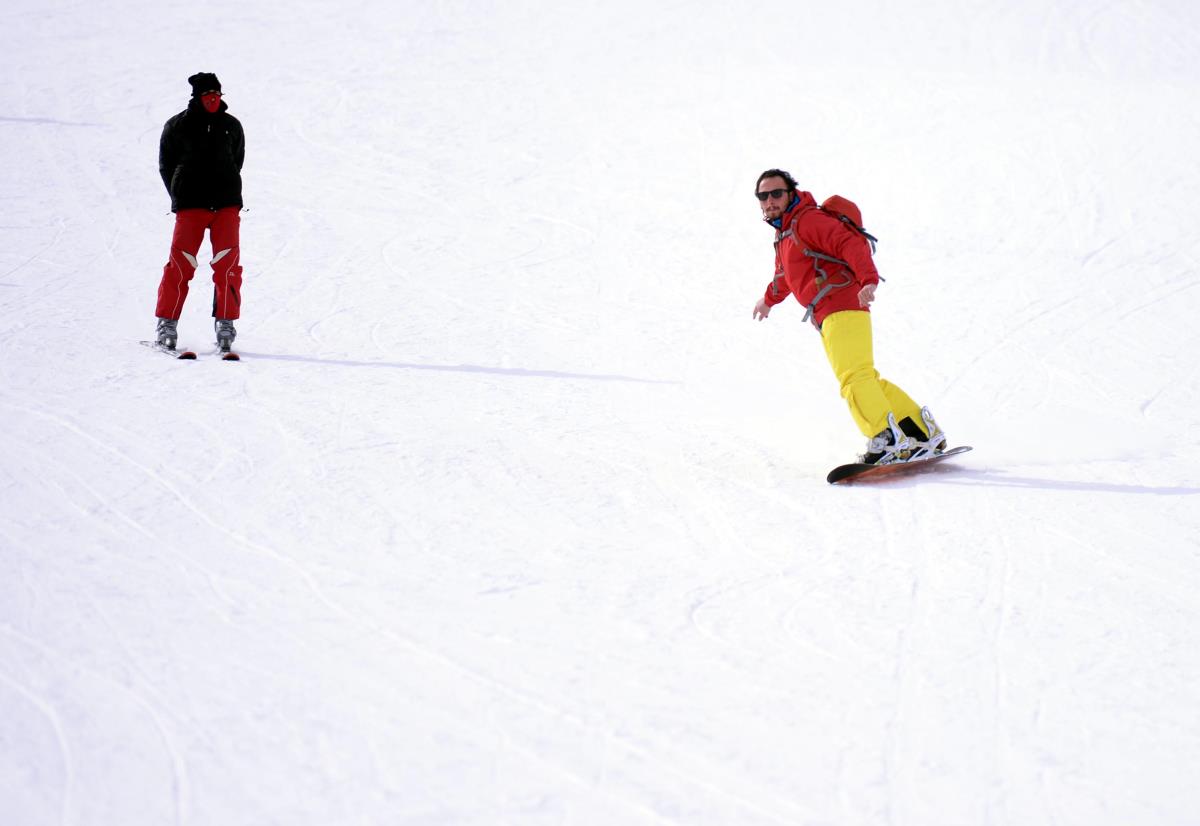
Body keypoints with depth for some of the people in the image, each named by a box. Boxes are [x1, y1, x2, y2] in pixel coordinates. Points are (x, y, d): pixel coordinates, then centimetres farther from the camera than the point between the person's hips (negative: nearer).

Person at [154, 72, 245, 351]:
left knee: (228, 263, -6)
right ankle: (167, 323, 0)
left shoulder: (231, 126, 11)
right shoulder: (177, 126, 3)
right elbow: (166, 165, 10)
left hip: (227, 203, 2)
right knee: (181, 264, -8)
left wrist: (227, 190, 12)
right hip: (190, 204, -2)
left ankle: (225, 323, 3)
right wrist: (181, 196, 4)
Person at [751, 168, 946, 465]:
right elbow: (786, 273, 45)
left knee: (854, 378, -23)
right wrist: (769, 299, 63)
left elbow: (852, 244, -19)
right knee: (867, 379, 9)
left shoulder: (808, 220, -6)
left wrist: (868, 279, -34)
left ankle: (887, 438, -34)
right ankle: (923, 433, 10)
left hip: (842, 306, -10)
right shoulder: (784, 233, 24)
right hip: (828, 317, 10)